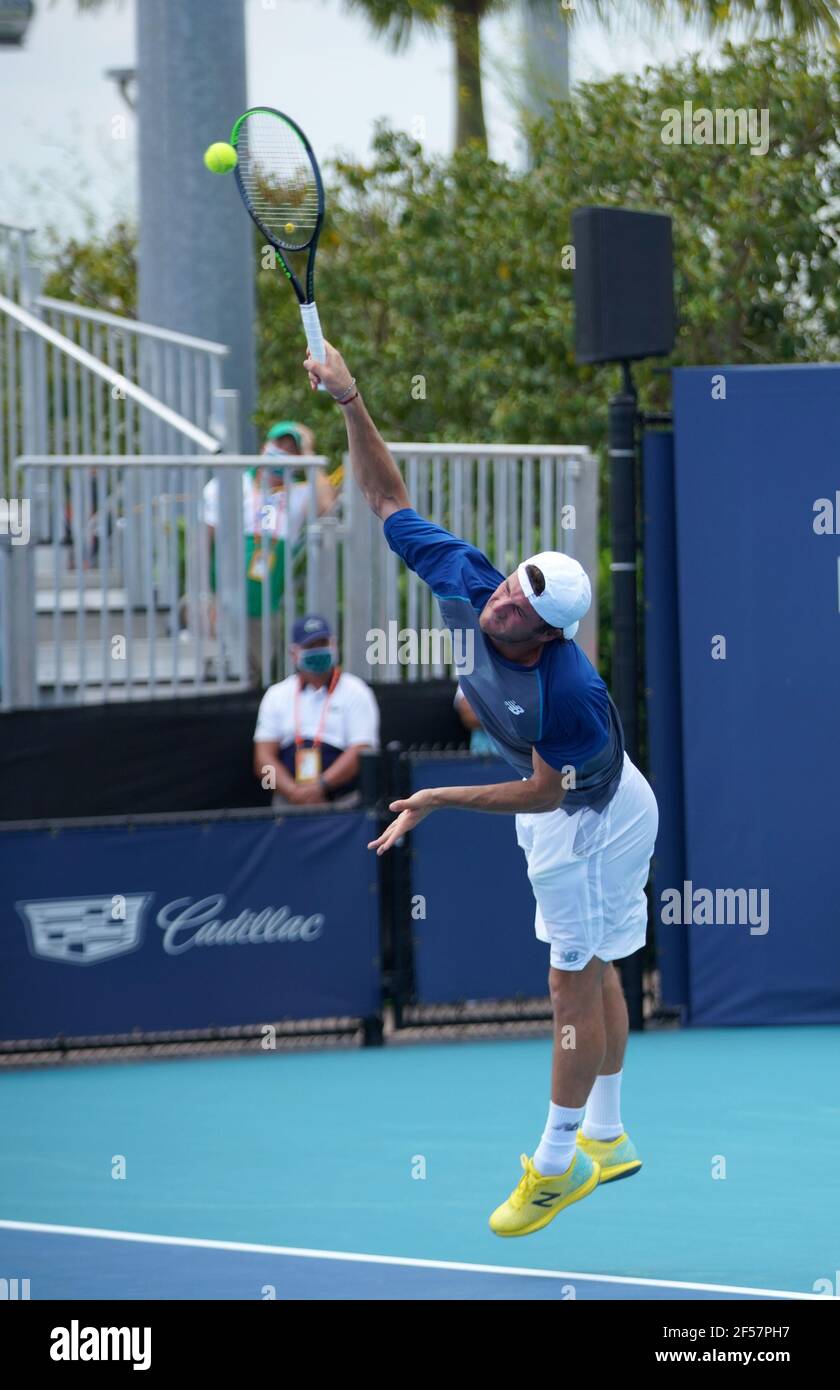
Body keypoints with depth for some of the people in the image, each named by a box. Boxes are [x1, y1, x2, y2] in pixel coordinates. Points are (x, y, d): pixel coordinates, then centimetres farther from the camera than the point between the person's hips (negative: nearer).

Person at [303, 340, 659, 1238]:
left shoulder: (567, 693, -40)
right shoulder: (465, 582, -22)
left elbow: (546, 792, -27)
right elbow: (389, 500, -16)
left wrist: (441, 801, -28)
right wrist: (350, 403, -26)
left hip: (592, 818, -8)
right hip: (560, 806, 8)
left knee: (575, 983, 1)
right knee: (591, 974, 18)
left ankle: (557, 1162, 10)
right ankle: (605, 1138, 31)